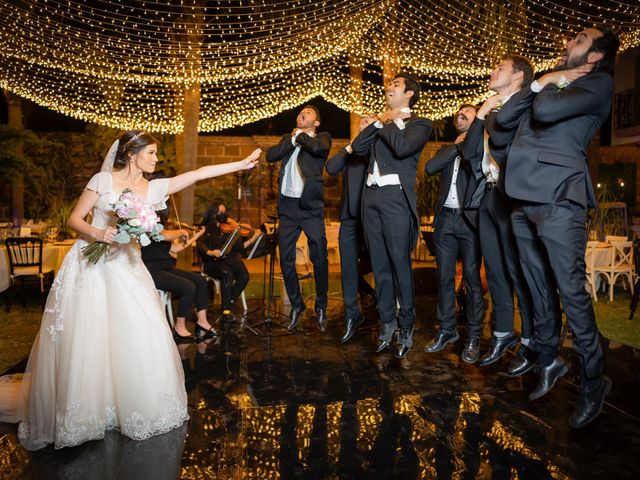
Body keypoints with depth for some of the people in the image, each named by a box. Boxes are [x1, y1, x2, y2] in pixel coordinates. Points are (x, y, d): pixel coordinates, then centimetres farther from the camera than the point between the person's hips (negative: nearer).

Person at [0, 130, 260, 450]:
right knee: (82, 342, -1)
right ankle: (76, 414, 18)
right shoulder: (103, 180, -5)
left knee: (140, 338, -3)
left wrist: (242, 163, 1)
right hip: (90, 265, -3)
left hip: (126, 268, 3)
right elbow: (74, 219, -2)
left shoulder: (154, 188, 4)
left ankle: (136, 405, 17)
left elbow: (200, 173, 1)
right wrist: (97, 233, -23)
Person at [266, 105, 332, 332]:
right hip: (287, 207, 4)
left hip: (311, 207, -4)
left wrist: (301, 135, 0)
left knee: (319, 259, -2)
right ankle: (296, 305, 23)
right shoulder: (289, 138, 19)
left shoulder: (322, 137, 8)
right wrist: (294, 138, -1)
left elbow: (319, 148, -16)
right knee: (286, 260, 6)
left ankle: (321, 307, 15)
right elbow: (270, 155, 3)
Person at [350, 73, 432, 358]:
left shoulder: (419, 124, 4)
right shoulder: (382, 121, 21)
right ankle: (387, 323, 19)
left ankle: (406, 328, 9)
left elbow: (403, 147, -16)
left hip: (396, 197, -6)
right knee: (379, 265, 9)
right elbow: (358, 147, 8)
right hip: (371, 196, 6)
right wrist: (379, 122, 3)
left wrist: (387, 124, -1)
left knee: (400, 264, -3)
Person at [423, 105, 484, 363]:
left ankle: (473, 336, 7)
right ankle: (446, 330, 18)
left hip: (470, 219, -4)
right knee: (444, 278, 7)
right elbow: (430, 168, 0)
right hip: (445, 219, 4)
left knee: (472, 278, -1)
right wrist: (456, 145, 1)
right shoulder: (446, 149, 19)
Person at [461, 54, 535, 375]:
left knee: (518, 270, -3)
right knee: (495, 271, 12)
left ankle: (531, 343, 9)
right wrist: (480, 116, 2)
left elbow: (501, 148, -18)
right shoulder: (490, 111, 19)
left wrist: (491, 118, -6)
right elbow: (468, 151, 9)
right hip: (488, 196, 8)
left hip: (512, 197, -8)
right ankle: (503, 334, 24)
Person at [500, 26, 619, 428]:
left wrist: (546, 91, 4)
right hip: (526, 200, 7)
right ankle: (549, 361, 27)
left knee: (571, 290, -6)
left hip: (559, 199, -7)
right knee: (540, 289, 13)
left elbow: (546, 111, -18)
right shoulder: (554, 83, 24)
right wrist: (540, 82, 6)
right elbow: (503, 117, 15)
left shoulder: (598, 83, 1)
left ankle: (594, 379, 9)